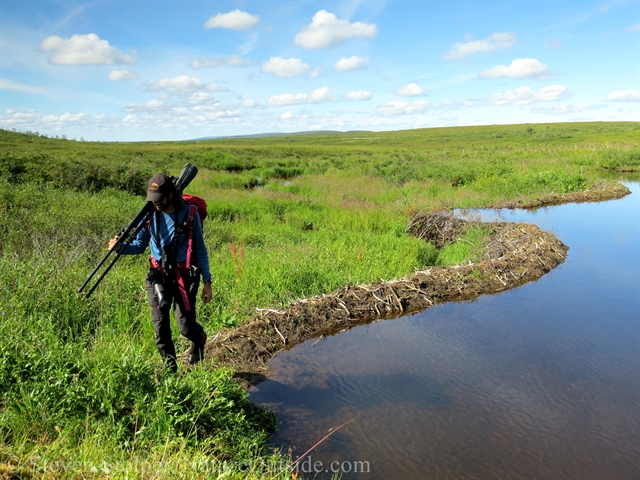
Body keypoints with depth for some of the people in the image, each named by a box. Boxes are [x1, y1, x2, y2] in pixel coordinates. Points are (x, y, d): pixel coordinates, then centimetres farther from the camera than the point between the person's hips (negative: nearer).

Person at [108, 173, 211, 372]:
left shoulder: (189, 214, -9)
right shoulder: (150, 215, -1)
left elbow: (200, 250, -3)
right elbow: (140, 245, 9)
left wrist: (207, 281, -5)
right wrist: (121, 247, -13)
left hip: (184, 276, -3)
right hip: (158, 276, 3)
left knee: (186, 327, -4)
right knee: (161, 329, 6)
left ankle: (199, 338, 33)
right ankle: (170, 369, 26)